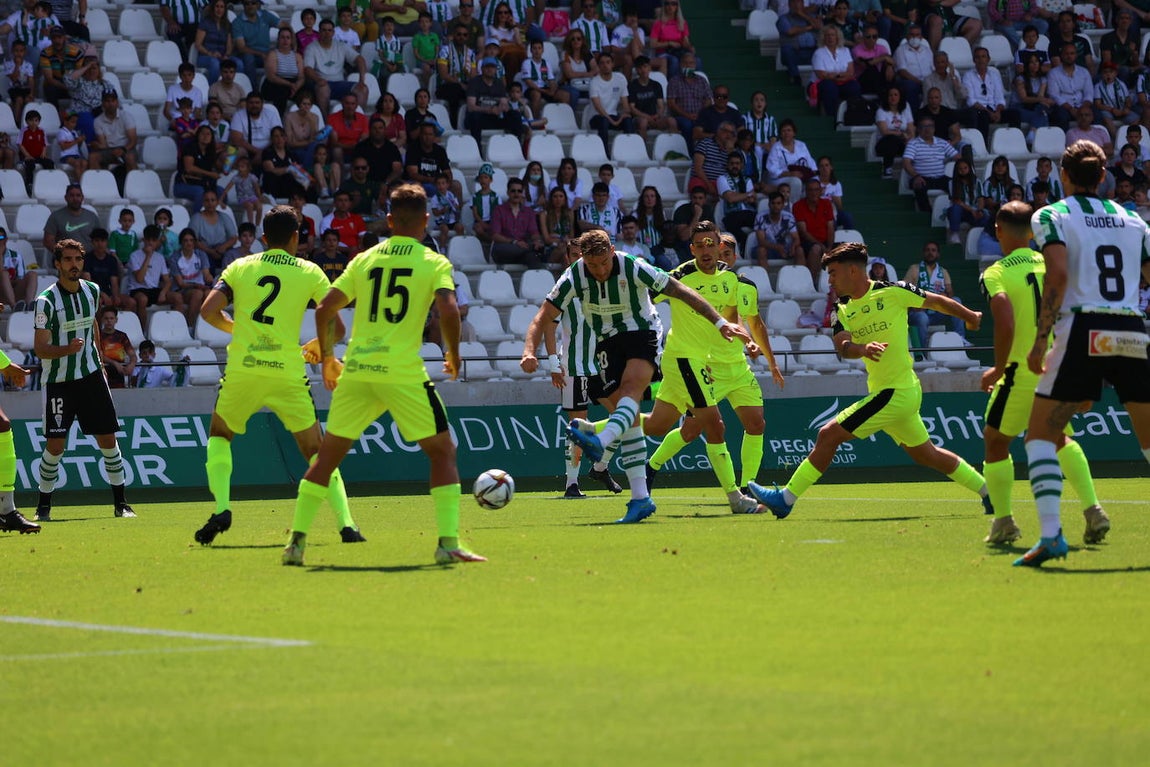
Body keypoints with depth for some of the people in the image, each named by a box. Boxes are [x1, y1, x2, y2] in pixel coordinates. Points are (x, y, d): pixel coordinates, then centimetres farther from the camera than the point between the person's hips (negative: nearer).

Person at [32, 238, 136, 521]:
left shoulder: (92, 291, 3)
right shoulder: (46, 301, -15)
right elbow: (40, 348, -16)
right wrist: (68, 349, -33)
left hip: (91, 375, 4)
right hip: (58, 380, -4)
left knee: (108, 439, 1)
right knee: (55, 445, -6)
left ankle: (120, 503, 11)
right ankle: (44, 506, 9)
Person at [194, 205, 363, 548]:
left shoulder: (239, 268, 7)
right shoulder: (310, 273, 5)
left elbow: (209, 311, -3)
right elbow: (335, 326, 2)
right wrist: (318, 347, 23)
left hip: (242, 369, 1)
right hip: (288, 373, -1)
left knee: (219, 435, 24)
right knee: (315, 449, 11)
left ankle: (221, 508, 3)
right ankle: (345, 523, -1)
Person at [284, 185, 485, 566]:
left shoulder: (364, 259, 12)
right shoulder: (435, 263, 1)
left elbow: (325, 309, 8)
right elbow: (448, 311, -14)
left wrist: (327, 357, 19)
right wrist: (453, 353, 3)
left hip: (355, 372, 4)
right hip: (403, 373, -3)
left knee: (327, 455, 14)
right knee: (443, 452, 8)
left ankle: (297, 541, 10)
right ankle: (449, 544, -2)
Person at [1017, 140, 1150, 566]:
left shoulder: (1052, 217, 3)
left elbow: (1058, 275, -12)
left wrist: (1040, 340, -11)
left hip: (1083, 332, -4)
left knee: (1040, 435, 4)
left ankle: (1050, 534, -13)